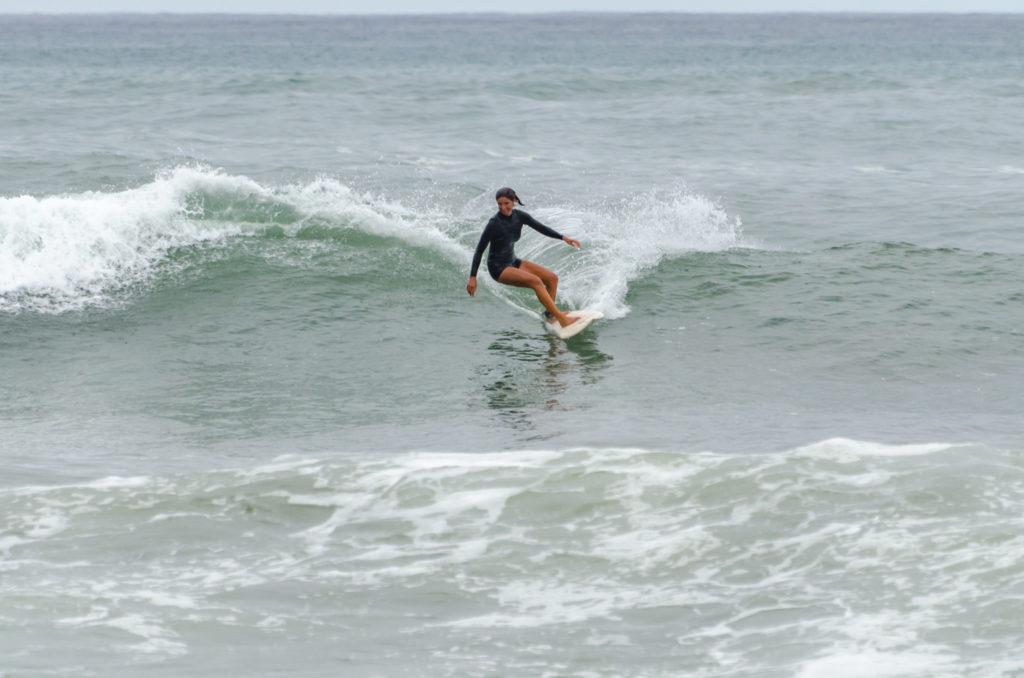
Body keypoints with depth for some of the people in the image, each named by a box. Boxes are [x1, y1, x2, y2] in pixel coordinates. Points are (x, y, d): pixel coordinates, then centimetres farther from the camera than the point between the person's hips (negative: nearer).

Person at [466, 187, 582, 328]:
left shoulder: (519, 216, -4)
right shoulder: (494, 224, -21)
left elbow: (540, 228, 7)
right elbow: (479, 250, -17)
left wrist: (563, 238, -2)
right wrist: (472, 277, -18)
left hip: (513, 262, 8)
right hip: (498, 268, -8)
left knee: (552, 278, -1)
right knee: (535, 281, -27)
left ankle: (550, 315, 8)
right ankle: (561, 318, -28)